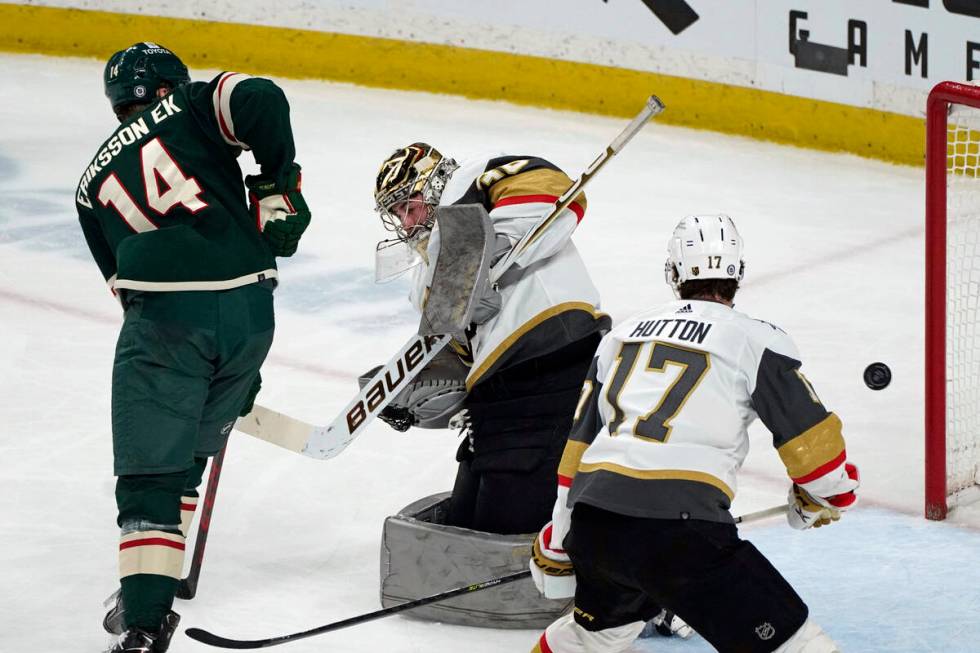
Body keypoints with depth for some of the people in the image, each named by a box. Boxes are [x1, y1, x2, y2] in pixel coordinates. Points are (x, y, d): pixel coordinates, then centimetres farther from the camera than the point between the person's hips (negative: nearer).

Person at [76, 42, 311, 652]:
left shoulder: (93, 183, 25)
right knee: (184, 454, 18)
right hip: (249, 308, 1)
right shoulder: (190, 108, 15)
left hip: (164, 314, -1)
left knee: (152, 469, 1)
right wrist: (278, 185, 3)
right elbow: (261, 99, -7)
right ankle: (149, 595, 23)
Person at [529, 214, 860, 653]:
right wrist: (818, 502, 24)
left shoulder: (622, 335, 22)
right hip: (679, 531, -6)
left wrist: (556, 550, 33)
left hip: (589, 522, 6)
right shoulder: (757, 340, 5)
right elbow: (813, 440, 3)